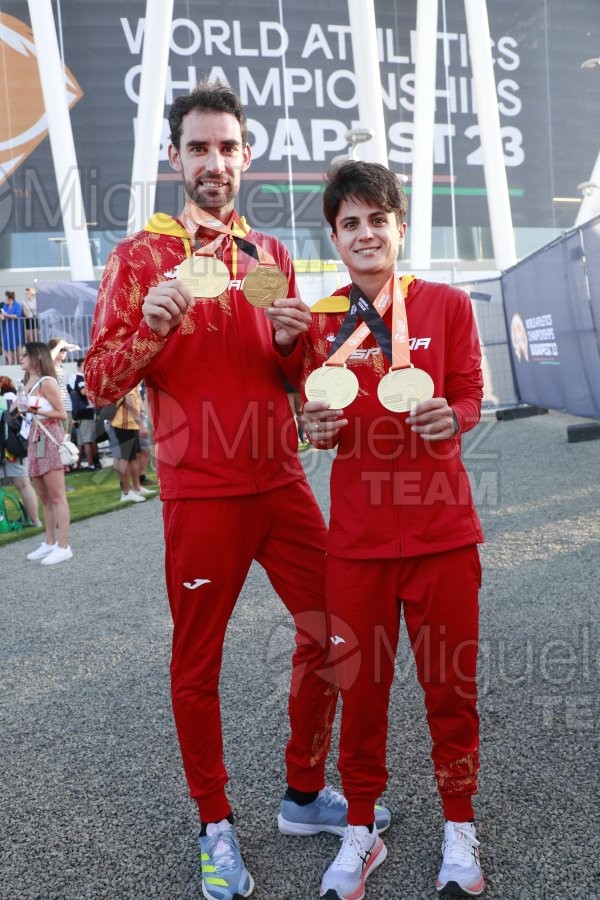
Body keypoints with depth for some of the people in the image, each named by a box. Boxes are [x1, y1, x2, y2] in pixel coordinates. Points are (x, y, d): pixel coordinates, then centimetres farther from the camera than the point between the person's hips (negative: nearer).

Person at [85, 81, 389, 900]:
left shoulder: (272, 255, 12)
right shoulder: (140, 256, -1)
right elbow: (100, 384, -5)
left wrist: (294, 341, -5)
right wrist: (152, 327, -23)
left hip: (282, 483, 5)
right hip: (201, 494, -4)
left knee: (331, 631, 9)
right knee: (198, 663, 5)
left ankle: (305, 794, 29)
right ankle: (216, 827, 25)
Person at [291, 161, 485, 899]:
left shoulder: (447, 305, 1)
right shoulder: (319, 324, 3)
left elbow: (469, 397, 3)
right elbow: (321, 423, 8)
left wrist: (448, 418, -19)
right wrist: (318, 426, -15)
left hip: (441, 529, 0)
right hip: (356, 535, 1)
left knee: (450, 684, 10)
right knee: (360, 687, 9)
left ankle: (458, 830, 32)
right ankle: (360, 832, 30)